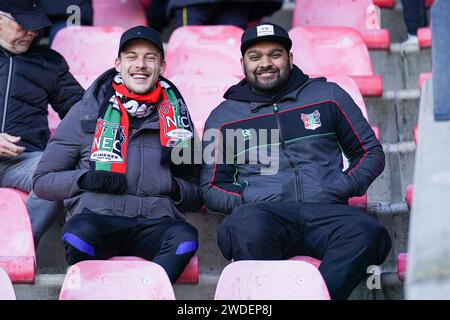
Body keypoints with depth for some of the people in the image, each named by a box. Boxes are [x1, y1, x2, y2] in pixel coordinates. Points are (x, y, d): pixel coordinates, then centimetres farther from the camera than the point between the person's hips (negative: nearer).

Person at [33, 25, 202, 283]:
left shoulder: (176, 115, 19)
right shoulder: (86, 112, 14)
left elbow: (196, 199, 23)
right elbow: (43, 181, 13)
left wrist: (175, 188, 0)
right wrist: (86, 179, -6)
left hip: (155, 222, 1)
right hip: (97, 215, -1)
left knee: (186, 236, -33)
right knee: (80, 230, -37)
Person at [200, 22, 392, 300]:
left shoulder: (327, 95, 19)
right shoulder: (223, 117, 20)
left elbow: (371, 153, 22)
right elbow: (211, 187, 21)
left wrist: (344, 186, 3)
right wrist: (244, 200, 0)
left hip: (326, 211, 1)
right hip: (263, 212, -1)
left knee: (368, 233, -35)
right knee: (247, 227, -40)